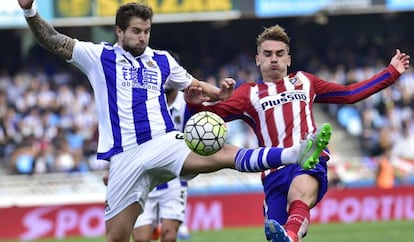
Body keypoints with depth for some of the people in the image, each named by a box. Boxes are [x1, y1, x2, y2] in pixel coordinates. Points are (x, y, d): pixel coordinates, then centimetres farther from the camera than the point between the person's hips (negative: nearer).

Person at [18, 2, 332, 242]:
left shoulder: (162, 61, 16)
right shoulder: (99, 57, 8)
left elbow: (194, 86, 27)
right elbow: (51, 40, 4)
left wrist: (218, 93, 6)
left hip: (166, 144, 1)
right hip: (125, 156, 0)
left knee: (225, 154, -24)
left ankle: (295, 155, -40)